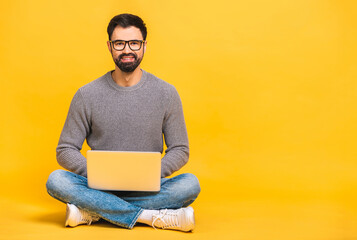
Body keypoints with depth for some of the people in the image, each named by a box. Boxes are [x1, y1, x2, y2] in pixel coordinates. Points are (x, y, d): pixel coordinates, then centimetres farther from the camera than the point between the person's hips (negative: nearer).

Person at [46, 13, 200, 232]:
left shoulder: (166, 93, 1)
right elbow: (66, 150, 3)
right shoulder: (87, 95, 0)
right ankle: (152, 216, -26)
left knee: (190, 184, -28)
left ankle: (93, 211, -23)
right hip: (100, 187, 0)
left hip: (148, 189, 0)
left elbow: (180, 150, 4)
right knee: (56, 180, -27)